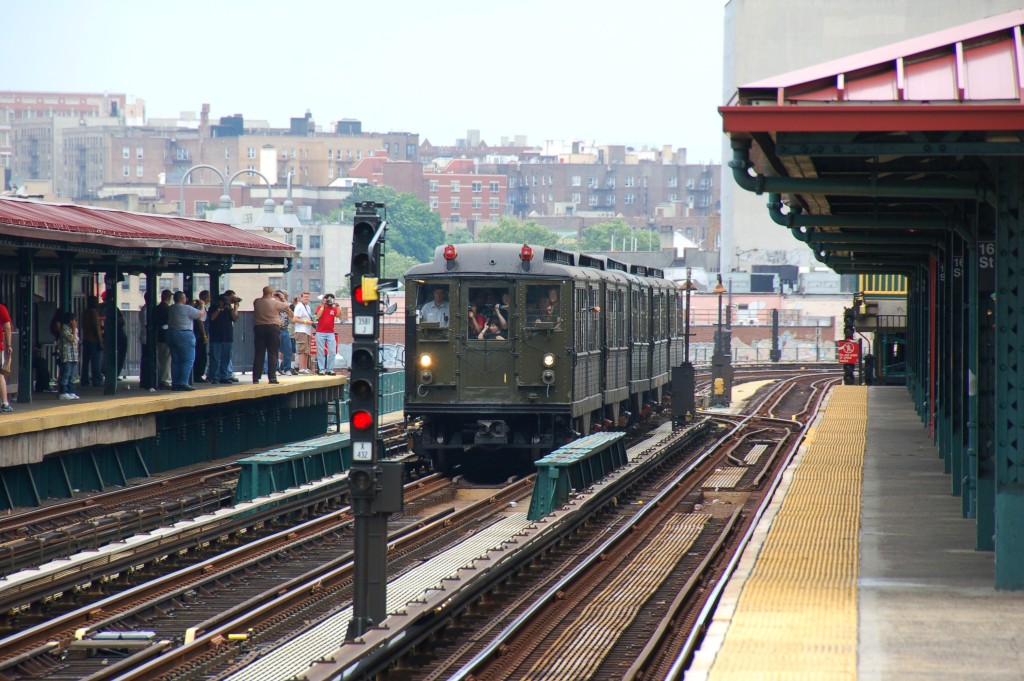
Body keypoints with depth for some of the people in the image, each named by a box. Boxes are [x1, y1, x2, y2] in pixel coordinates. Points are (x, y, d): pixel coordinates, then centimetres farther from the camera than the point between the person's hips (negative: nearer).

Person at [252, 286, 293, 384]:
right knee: (273, 354, 2)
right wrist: (282, 299, 25)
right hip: (273, 328, -3)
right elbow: (286, 306, 7)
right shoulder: (275, 303, -8)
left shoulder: (256, 302, 0)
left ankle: (256, 377, 4)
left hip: (259, 328, 3)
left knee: (259, 354, 6)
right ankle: (272, 377, -2)